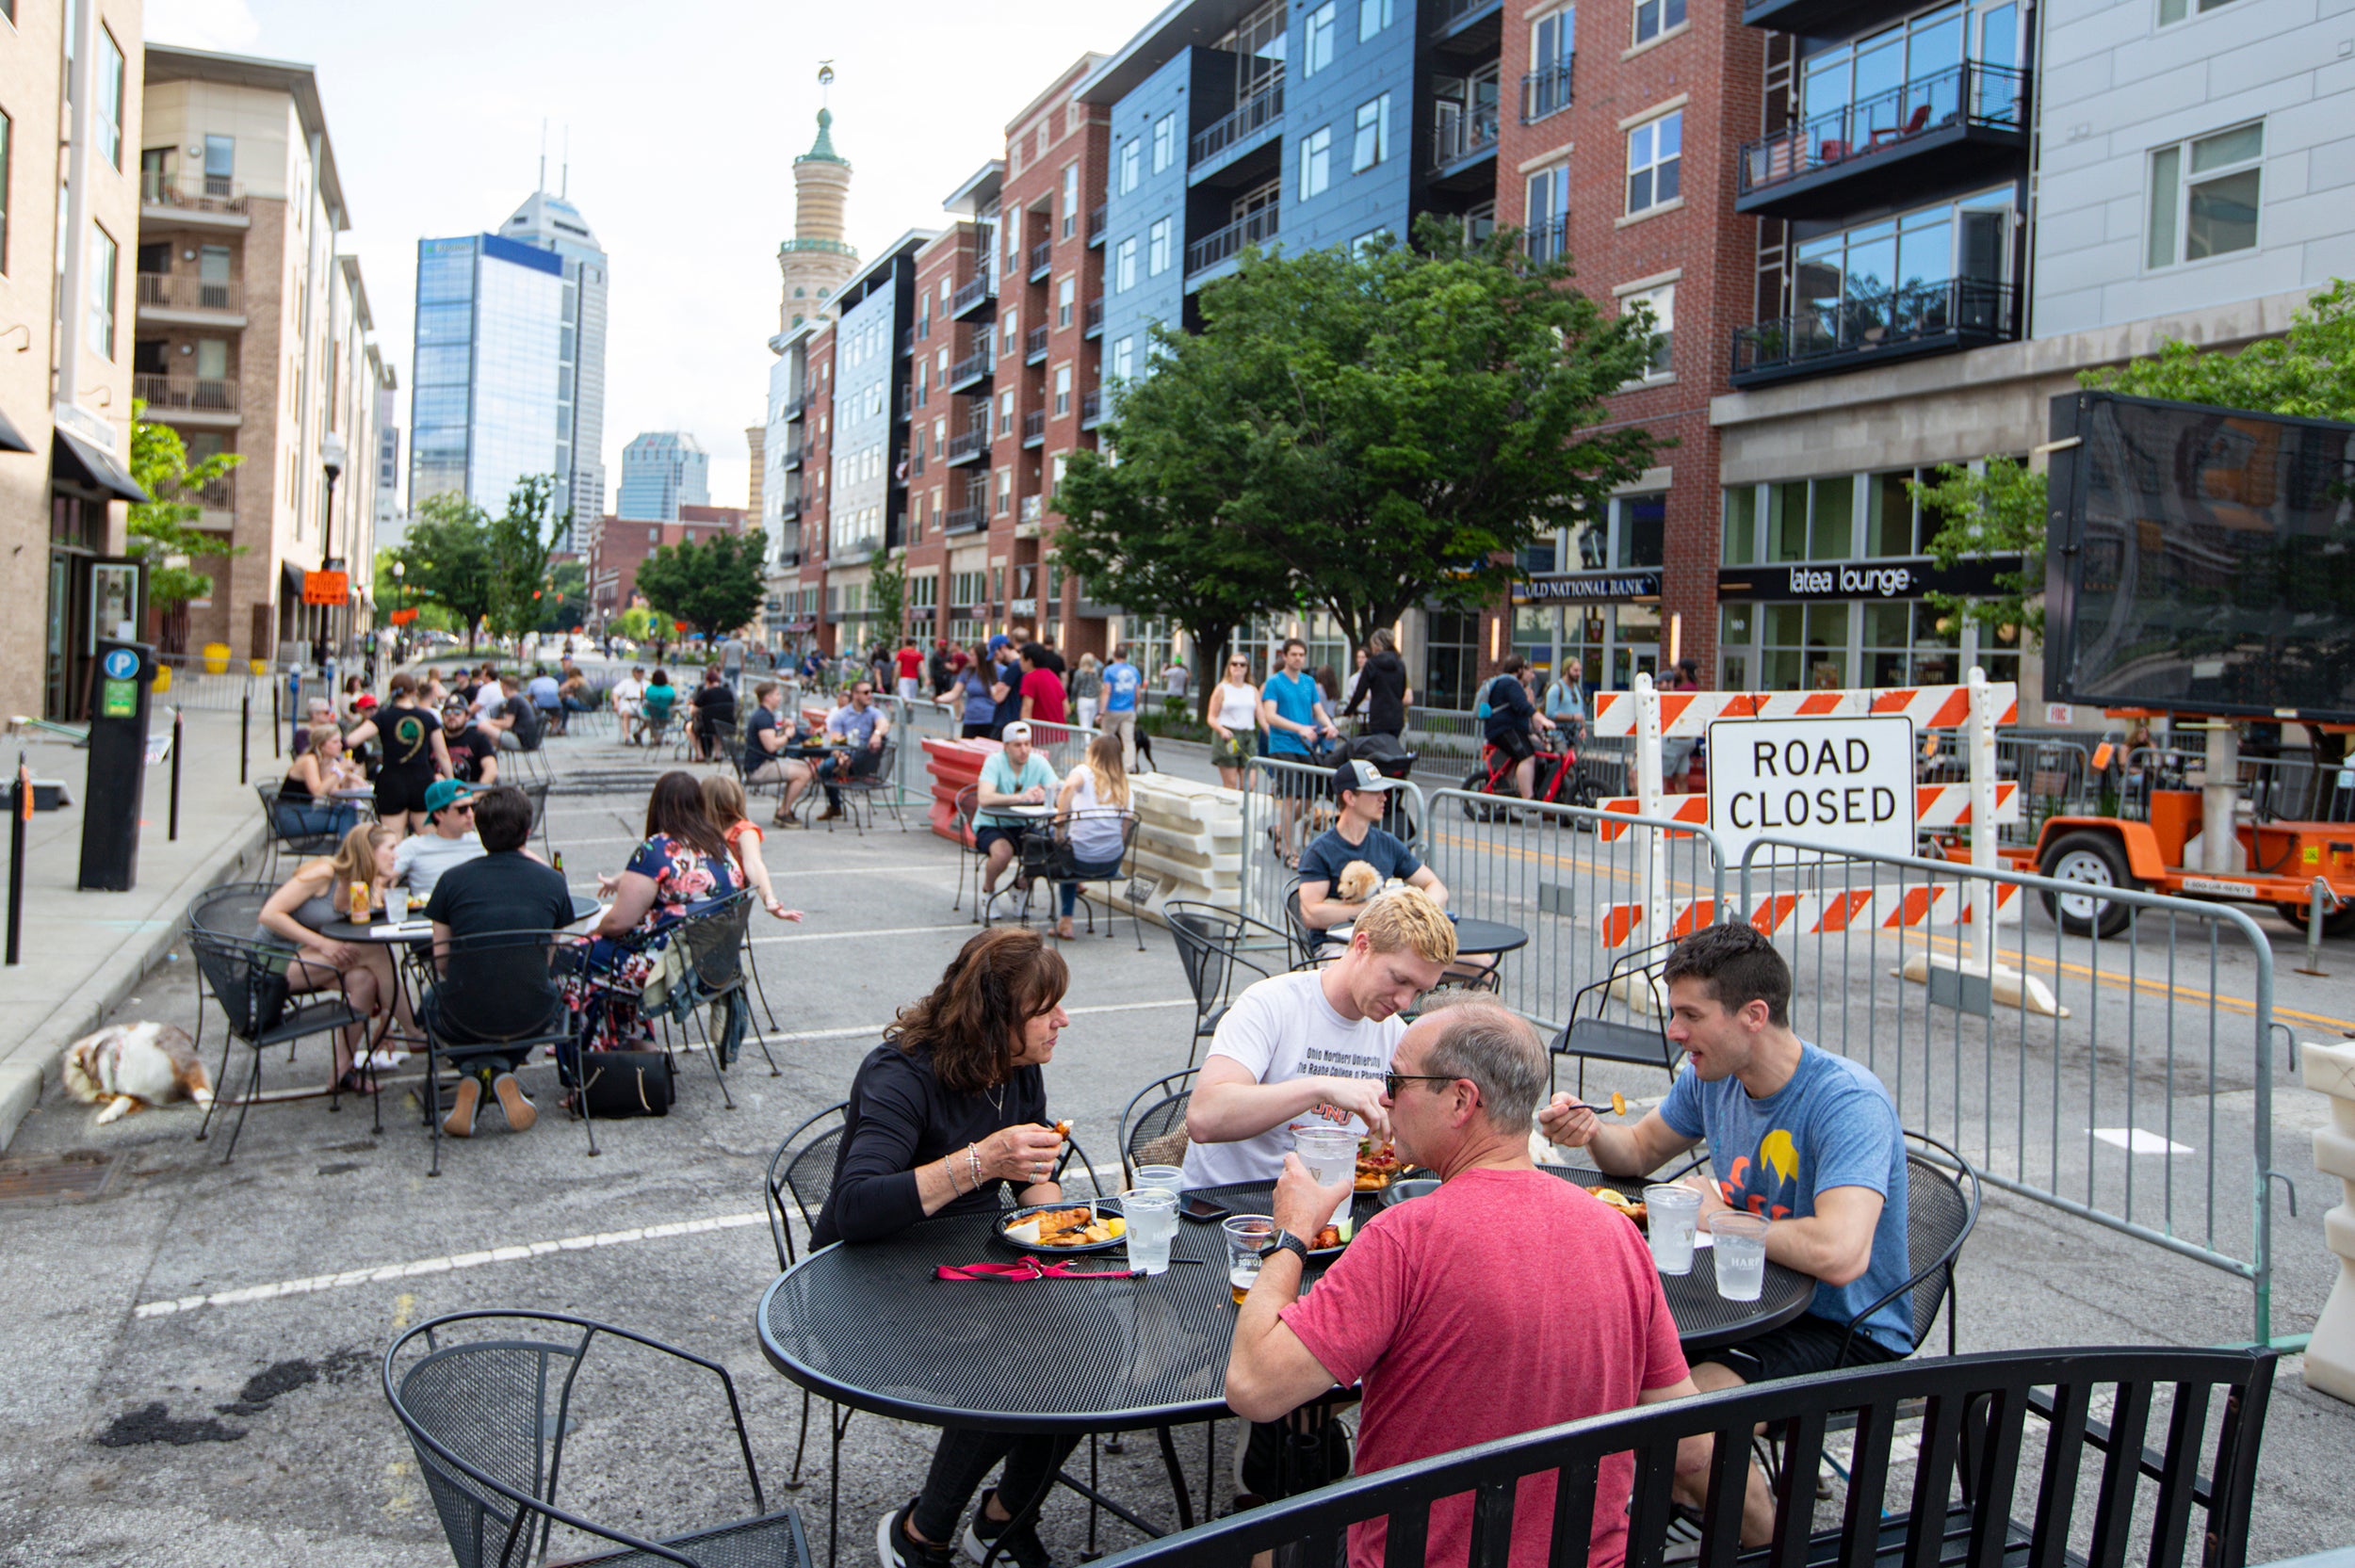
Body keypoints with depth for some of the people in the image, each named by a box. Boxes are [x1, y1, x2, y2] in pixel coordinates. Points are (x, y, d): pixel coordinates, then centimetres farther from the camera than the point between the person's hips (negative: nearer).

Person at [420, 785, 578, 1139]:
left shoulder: (452, 880, -3)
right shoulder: (553, 881, 0)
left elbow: (441, 964, 5)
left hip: (468, 1017, 0)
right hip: (532, 1017, 0)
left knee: (432, 1001, 36)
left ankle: (473, 1073, 9)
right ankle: (502, 1072, 12)